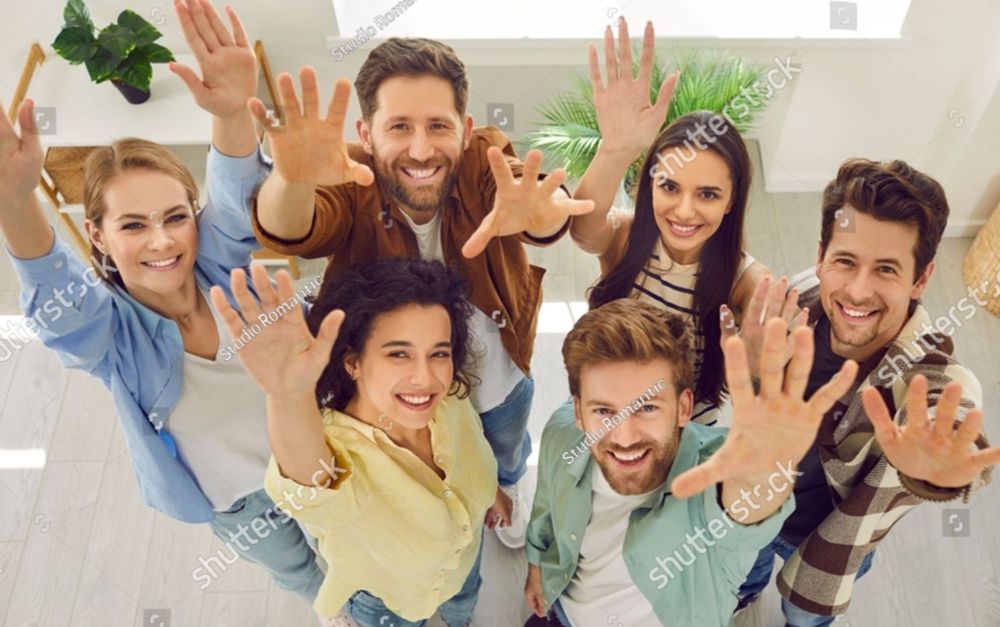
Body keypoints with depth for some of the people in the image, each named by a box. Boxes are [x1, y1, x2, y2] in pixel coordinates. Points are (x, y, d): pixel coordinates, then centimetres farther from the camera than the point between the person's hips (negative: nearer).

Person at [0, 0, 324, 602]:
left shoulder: (223, 268, -22)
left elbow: (235, 201, -41)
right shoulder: (107, 329, -25)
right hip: (234, 502, 0)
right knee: (296, 571, 29)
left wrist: (234, 113, -62)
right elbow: (56, 289, -46)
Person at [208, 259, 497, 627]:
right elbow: (315, 488, -70)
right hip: (385, 596, -4)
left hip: (464, 557, 5)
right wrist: (289, 397, -89)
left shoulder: (450, 400, -28)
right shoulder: (331, 454, -45)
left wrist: (491, 491, 14)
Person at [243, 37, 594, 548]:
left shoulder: (486, 160, -29)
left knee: (507, 456, 34)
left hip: (500, 377, 2)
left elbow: (547, 209, -49)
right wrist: (292, 179, -74)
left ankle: (504, 489, 71)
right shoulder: (352, 183, -29)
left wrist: (538, 212, -75)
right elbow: (288, 234, -49)